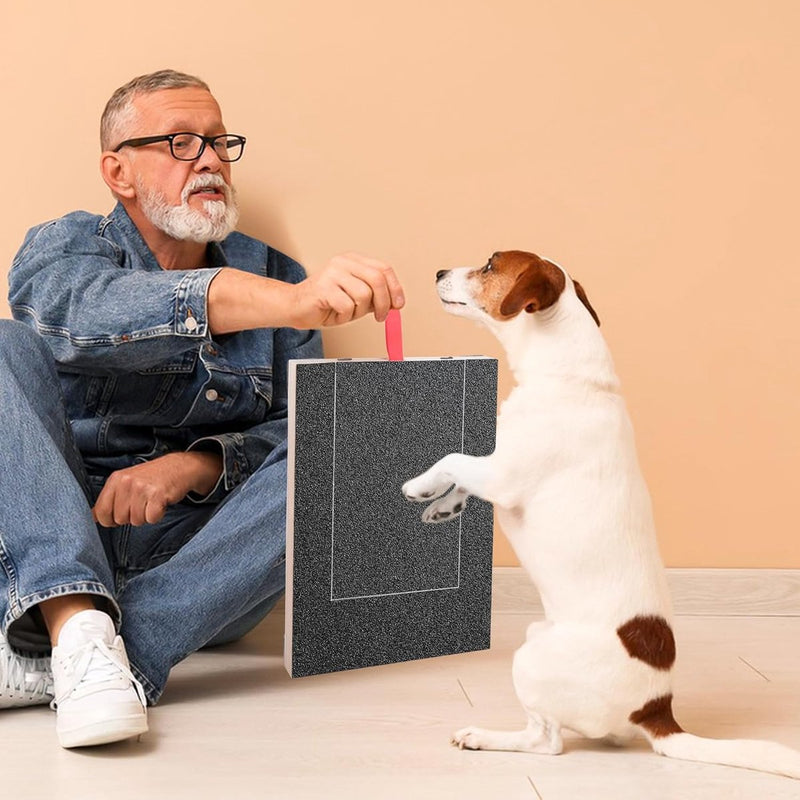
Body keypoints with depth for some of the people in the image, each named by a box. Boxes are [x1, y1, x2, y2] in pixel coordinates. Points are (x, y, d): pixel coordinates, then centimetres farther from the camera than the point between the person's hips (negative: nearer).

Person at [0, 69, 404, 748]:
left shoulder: (273, 273, 14)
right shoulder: (64, 246, 6)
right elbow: (87, 311, -21)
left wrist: (196, 464, -19)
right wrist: (291, 303, -37)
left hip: (199, 553, 1)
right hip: (55, 545, -1)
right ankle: (77, 623, -41)